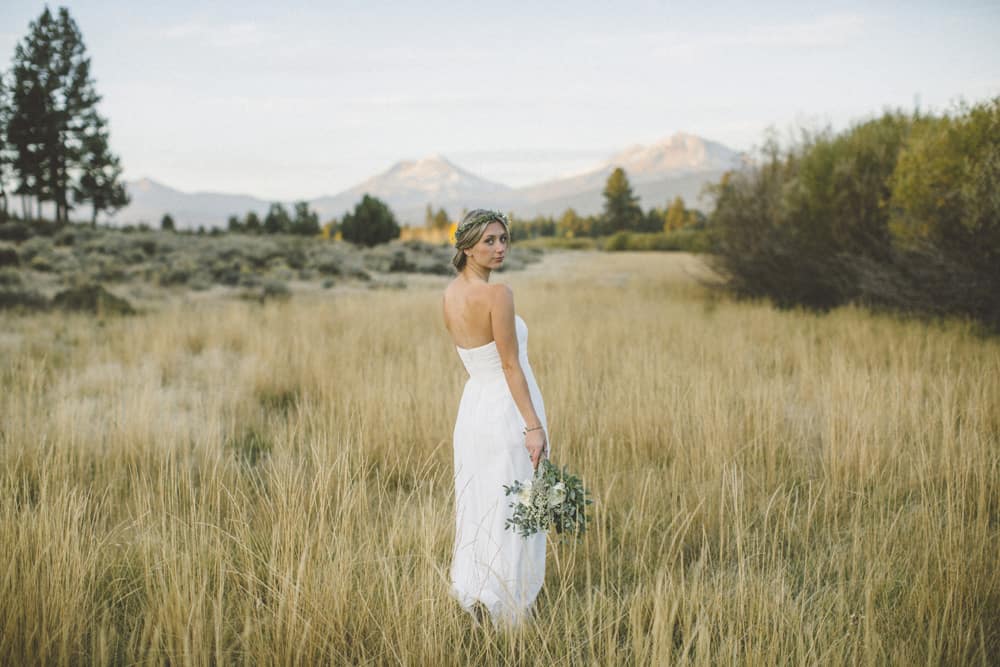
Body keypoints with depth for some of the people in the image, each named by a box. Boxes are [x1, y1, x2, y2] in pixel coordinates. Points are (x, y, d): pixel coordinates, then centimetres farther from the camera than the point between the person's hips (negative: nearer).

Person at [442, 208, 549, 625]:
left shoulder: (450, 294, 4)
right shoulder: (498, 294, -19)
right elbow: (511, 366, -20)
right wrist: (534, 426, -18)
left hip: (472, 405, 8)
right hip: (508, 410, -8)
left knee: (476, 509, 16)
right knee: (513, 513, 3)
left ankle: (473, 602, 28)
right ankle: (507, 611, 12)